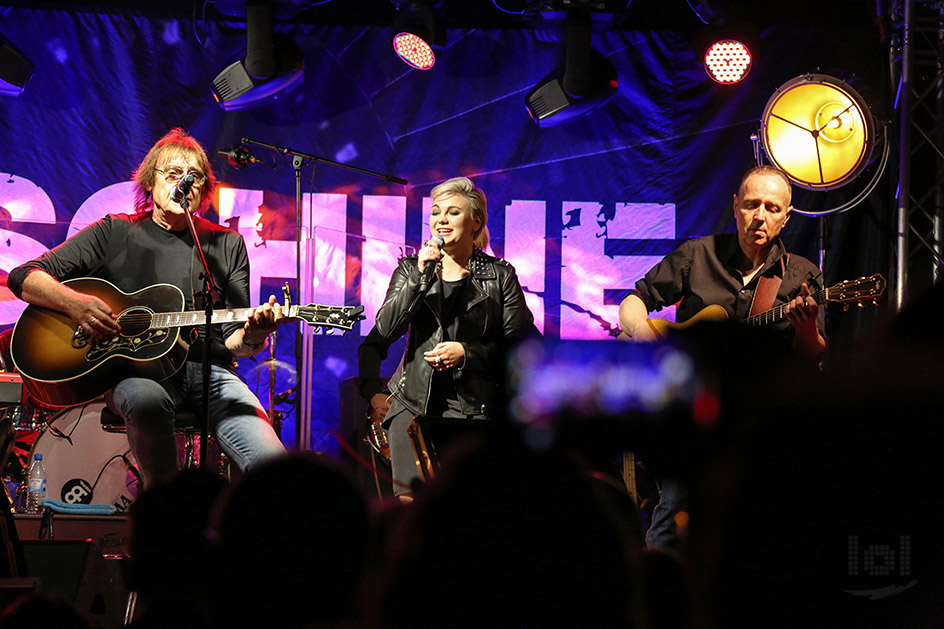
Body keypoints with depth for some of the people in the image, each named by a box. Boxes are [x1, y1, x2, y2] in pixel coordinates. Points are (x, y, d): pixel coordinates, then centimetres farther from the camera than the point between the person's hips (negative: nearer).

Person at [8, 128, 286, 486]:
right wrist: (75, 303, -15)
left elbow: (232, 341, 13)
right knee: (147, 399, -41)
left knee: (271, 461, -27)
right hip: (133, 371, -1)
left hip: (209, 371, 2)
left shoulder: (227, 245, 16)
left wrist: (251, 338, -12)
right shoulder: (115, 234, 10)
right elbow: (24, 278, 5)